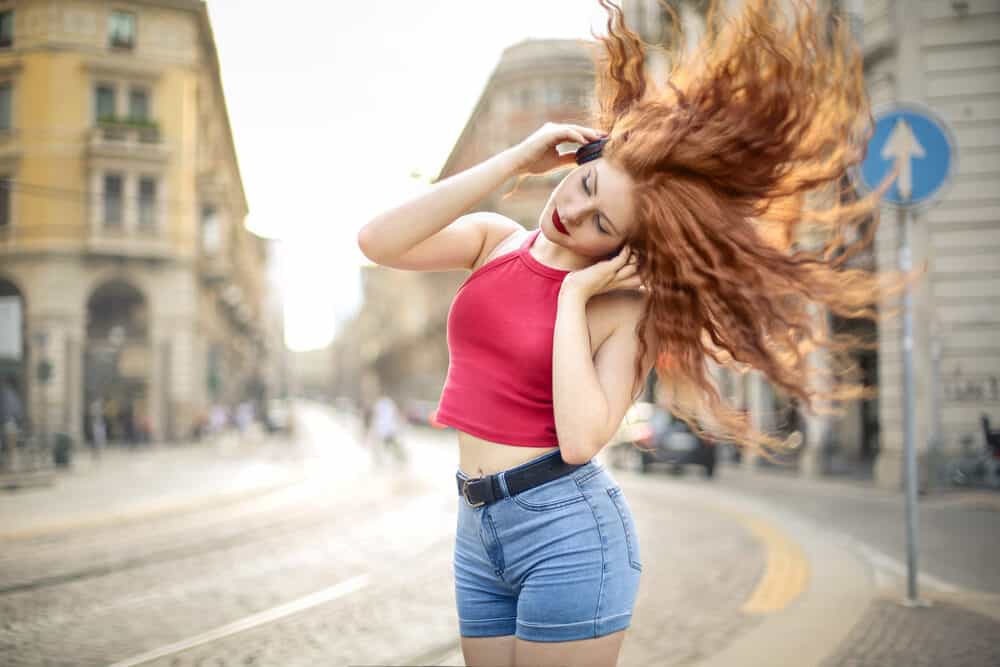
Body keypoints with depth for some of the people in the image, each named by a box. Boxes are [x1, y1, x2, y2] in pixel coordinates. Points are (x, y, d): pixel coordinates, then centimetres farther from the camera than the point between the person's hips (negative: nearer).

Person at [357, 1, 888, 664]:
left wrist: (574, 295, -17)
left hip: (570, 532, -5)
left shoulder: (626, 309, -10)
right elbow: (378, 242, -13)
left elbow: (581, 438, -23)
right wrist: (512, 162, -12)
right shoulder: (495, 240, 3)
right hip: (478, 532, 5)